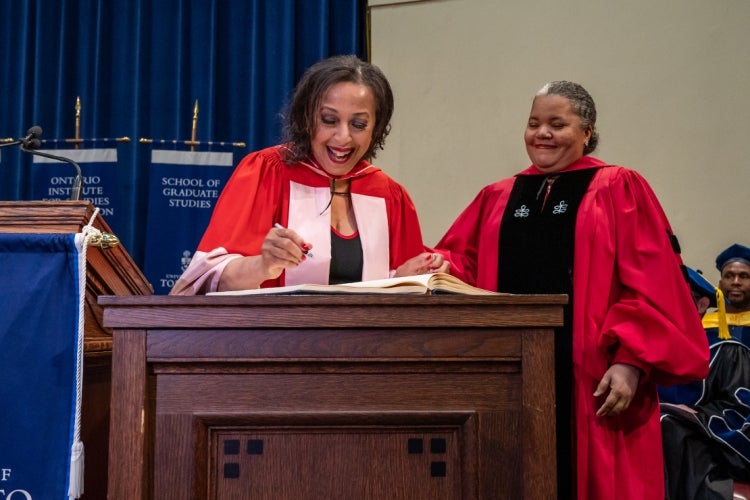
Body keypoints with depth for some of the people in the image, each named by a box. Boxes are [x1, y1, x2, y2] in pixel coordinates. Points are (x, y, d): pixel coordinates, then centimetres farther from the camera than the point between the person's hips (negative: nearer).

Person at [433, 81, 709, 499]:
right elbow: (462, 262, 10)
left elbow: (651, 286, -5)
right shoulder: (496, 198, 15)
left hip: (591, 378, -3)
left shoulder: (620, 190, 3)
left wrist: (630, 362, -15)